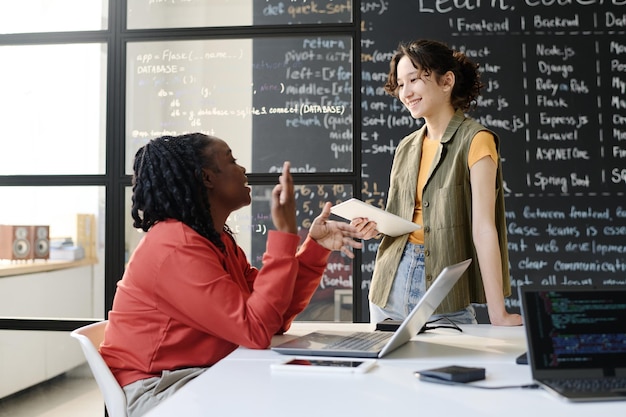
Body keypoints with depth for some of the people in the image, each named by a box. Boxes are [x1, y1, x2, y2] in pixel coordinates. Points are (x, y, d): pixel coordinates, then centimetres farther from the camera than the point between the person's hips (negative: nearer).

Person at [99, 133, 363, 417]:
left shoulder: (218, 240, 8)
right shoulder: (175, 247, -21)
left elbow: (274, 318, 5)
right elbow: (256, 330, -26)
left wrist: (315, 246, -1)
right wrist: (285, 234, -24)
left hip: (202, 375, 9)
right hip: (156, 389, -9)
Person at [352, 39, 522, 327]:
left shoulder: (474, 140, -9)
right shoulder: (407, 147, 10)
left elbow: (484, 227, -17)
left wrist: (497, 312, -20)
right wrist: (377, 226, -5)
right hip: (392, 284, 6)